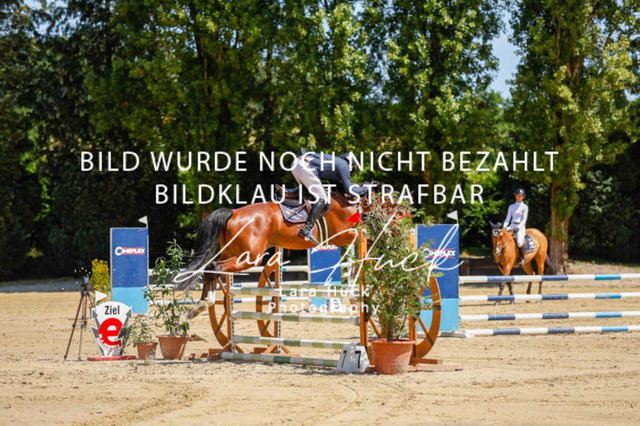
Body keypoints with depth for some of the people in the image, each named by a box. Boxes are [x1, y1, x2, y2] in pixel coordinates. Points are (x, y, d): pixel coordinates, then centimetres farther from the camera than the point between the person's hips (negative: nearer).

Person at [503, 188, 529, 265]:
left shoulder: (524, 207, 2)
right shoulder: (511, 206, 15)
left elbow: (524, 219, -5)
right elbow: (508, 218, 11)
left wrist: (518, 227, -19)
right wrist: (504, 227, -6)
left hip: (521, 227, -5)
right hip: (511, 226, 5)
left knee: (519, 242, -32)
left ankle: (522, 258, -13)